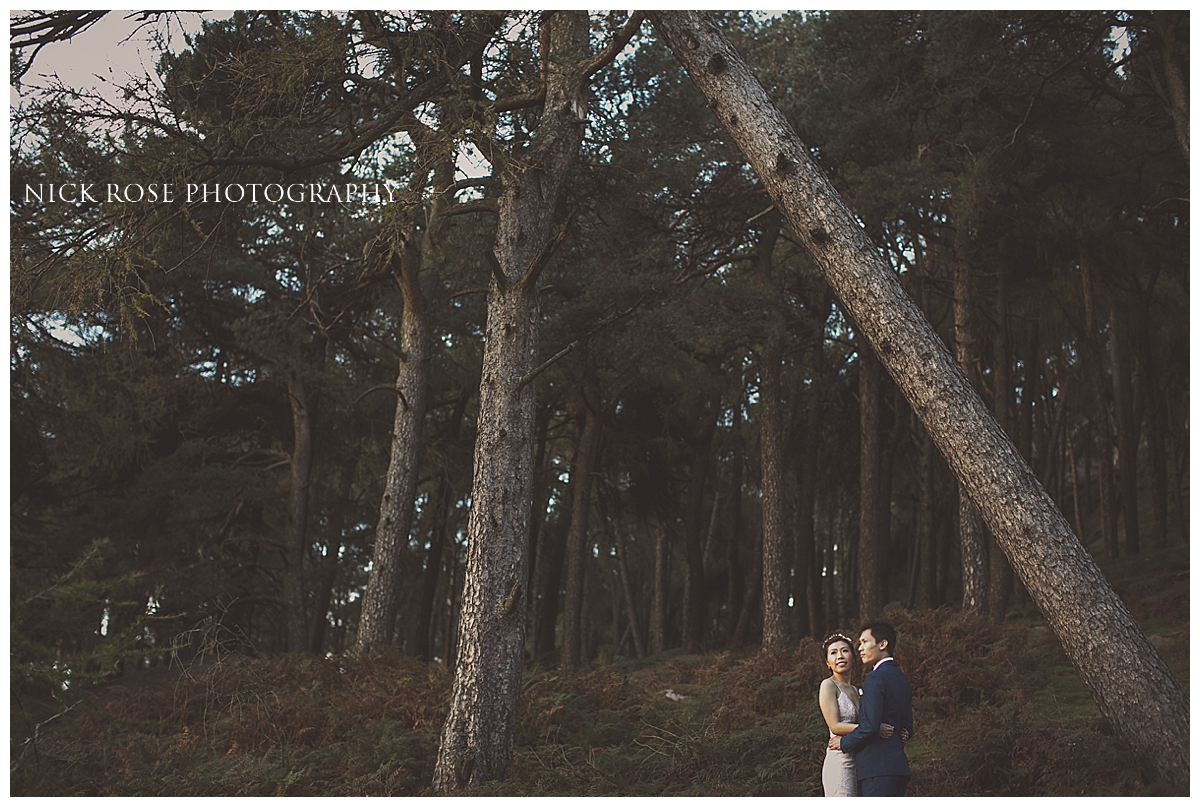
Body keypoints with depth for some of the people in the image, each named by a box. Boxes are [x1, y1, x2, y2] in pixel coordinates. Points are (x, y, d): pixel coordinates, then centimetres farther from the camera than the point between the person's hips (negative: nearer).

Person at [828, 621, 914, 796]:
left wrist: (844, 742, -4)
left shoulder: (875, 678, -10)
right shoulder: (901, 679, 19)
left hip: (877, 768, -10)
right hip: (898, 767, 10)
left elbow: (870, 726, -18)